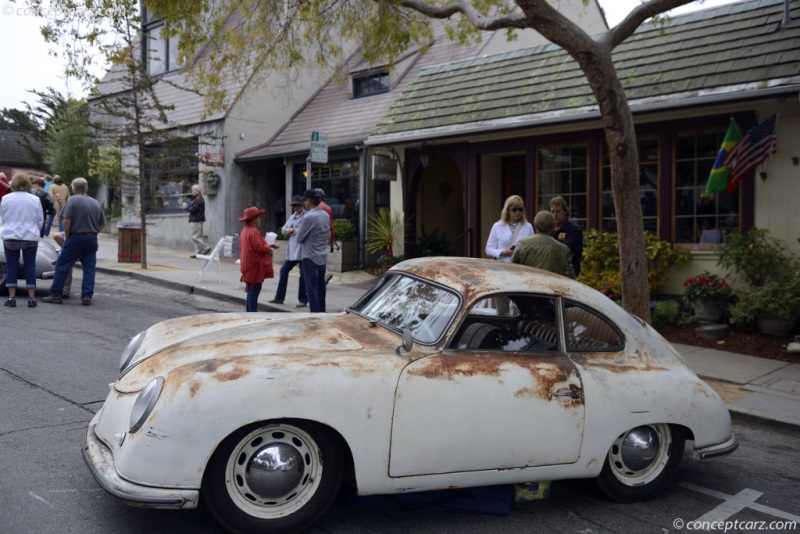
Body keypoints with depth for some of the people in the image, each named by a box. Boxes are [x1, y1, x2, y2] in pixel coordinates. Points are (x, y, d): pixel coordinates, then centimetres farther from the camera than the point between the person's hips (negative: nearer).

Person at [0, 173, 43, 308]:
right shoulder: (35, 200, -4)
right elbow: (40, 220, 4)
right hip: (31, 238, 0)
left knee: (11, 267, 6)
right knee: (30, 267, 6)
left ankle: (12, 297, 4)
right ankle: (31, 298, 4)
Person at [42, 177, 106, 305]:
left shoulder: (73, 200, -6)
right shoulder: (96, 203, 10)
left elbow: (66, 221, -13)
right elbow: (102, 224, 12)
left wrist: (67, 236, -1)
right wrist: (93, 233, 15)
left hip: (76, 238, -5)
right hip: (92, 240, 5)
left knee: (62, 266, 5)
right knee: (89, 268, 6)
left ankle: (55, 295, 7)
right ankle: (87, 296, 2)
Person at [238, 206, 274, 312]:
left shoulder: (245, 231, 14)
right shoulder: (253, 232, -19)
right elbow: (260, 248, -21)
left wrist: (265, 246, 15)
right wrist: (268, 246, -3)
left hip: (248, 267, 10)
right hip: (255, 267, -10)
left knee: (251, 291, 15)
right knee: (254, 291, -7)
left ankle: (249, 312, 21)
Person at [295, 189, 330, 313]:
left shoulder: (309, 217, -18)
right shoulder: (325, 215, 7)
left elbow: (299, 238, -11)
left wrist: (298, 230, 7)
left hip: (310, 257, -8)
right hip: (323, 257, 8)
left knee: (312, 289, -1)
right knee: (320, 287, 16)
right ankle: (321, 311, 24)